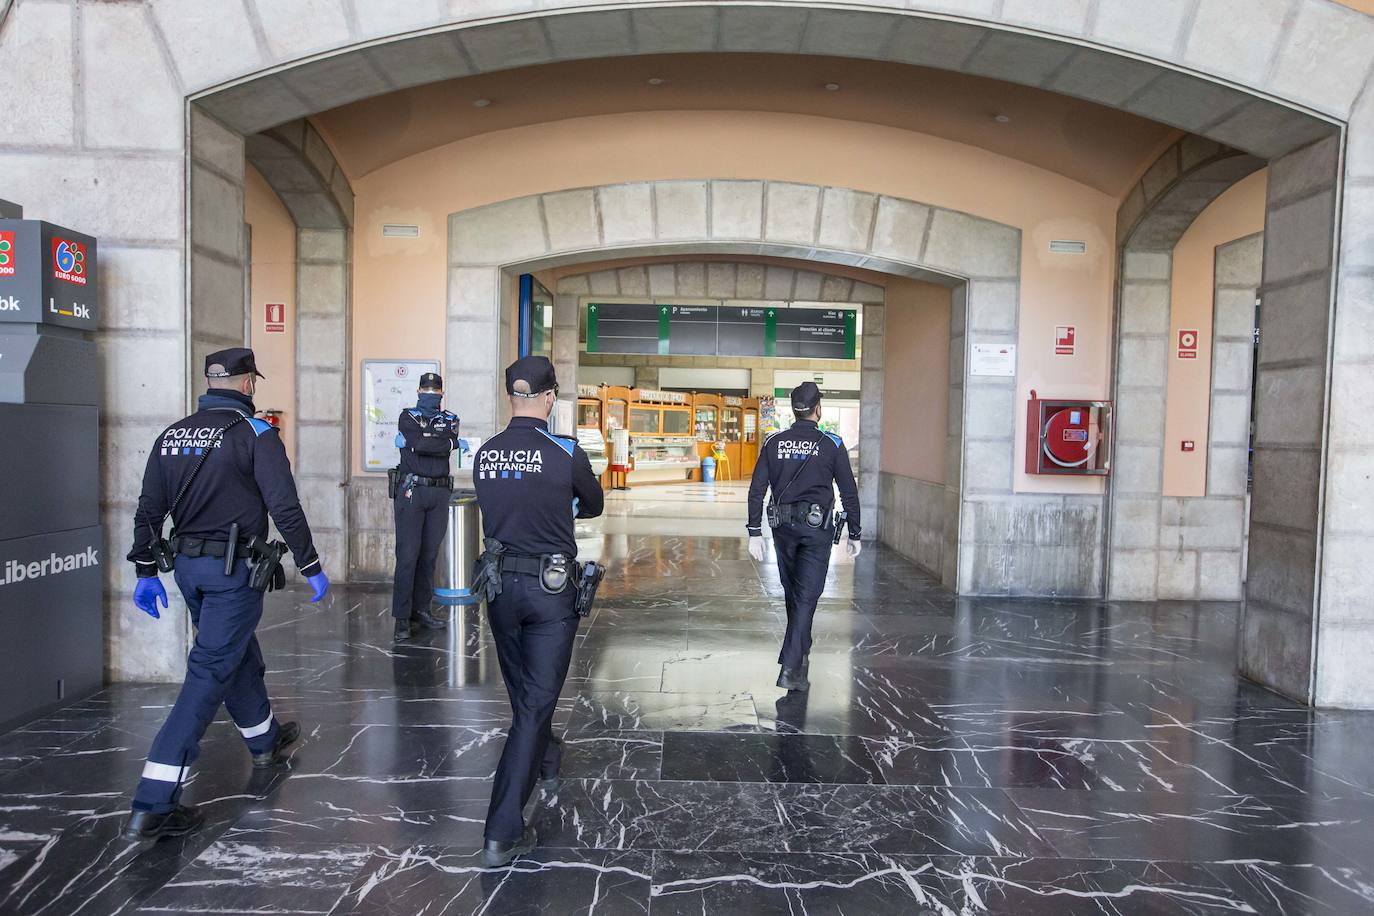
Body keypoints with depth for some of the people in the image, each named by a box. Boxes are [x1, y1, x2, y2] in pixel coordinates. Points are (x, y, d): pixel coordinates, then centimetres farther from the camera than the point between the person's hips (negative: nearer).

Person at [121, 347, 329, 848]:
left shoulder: (172, 435, 7)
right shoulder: (255, 433, -11)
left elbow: (148, 510, 9)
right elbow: (285, 508, -15)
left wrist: (146, 571, 17)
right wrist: (311, 568, -7)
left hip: (187, 564, 7)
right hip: (234, 568, -7)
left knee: (238, 654, 24)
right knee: (210, 671, -4)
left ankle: (265, 740, 44)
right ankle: (152, 806, -5)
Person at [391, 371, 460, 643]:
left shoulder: (450, 420, 14)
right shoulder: (408, 417, 4)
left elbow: (433, 444, -6)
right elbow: (422, 444, -14)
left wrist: (411, 441, -6)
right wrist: (450, 442, -4)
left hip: (440, 492, 4)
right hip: (411, 491, -4)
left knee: (429, 554, 8)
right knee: (407, 555, -7)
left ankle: (422, 610, 17)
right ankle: (402, 618, -4)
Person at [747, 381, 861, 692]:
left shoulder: (774, 442, 3)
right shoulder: (832, 444, -3)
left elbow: (757, 489, -1)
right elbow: (849, 493, -2)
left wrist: (754, 532, 2)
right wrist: (855, 534, 7)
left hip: (782, 525, 3)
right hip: (817, 527, -3)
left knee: (792, 591, 19)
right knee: (806, 595, -3)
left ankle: (802, 651, 34)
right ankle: (790, 667, -11)